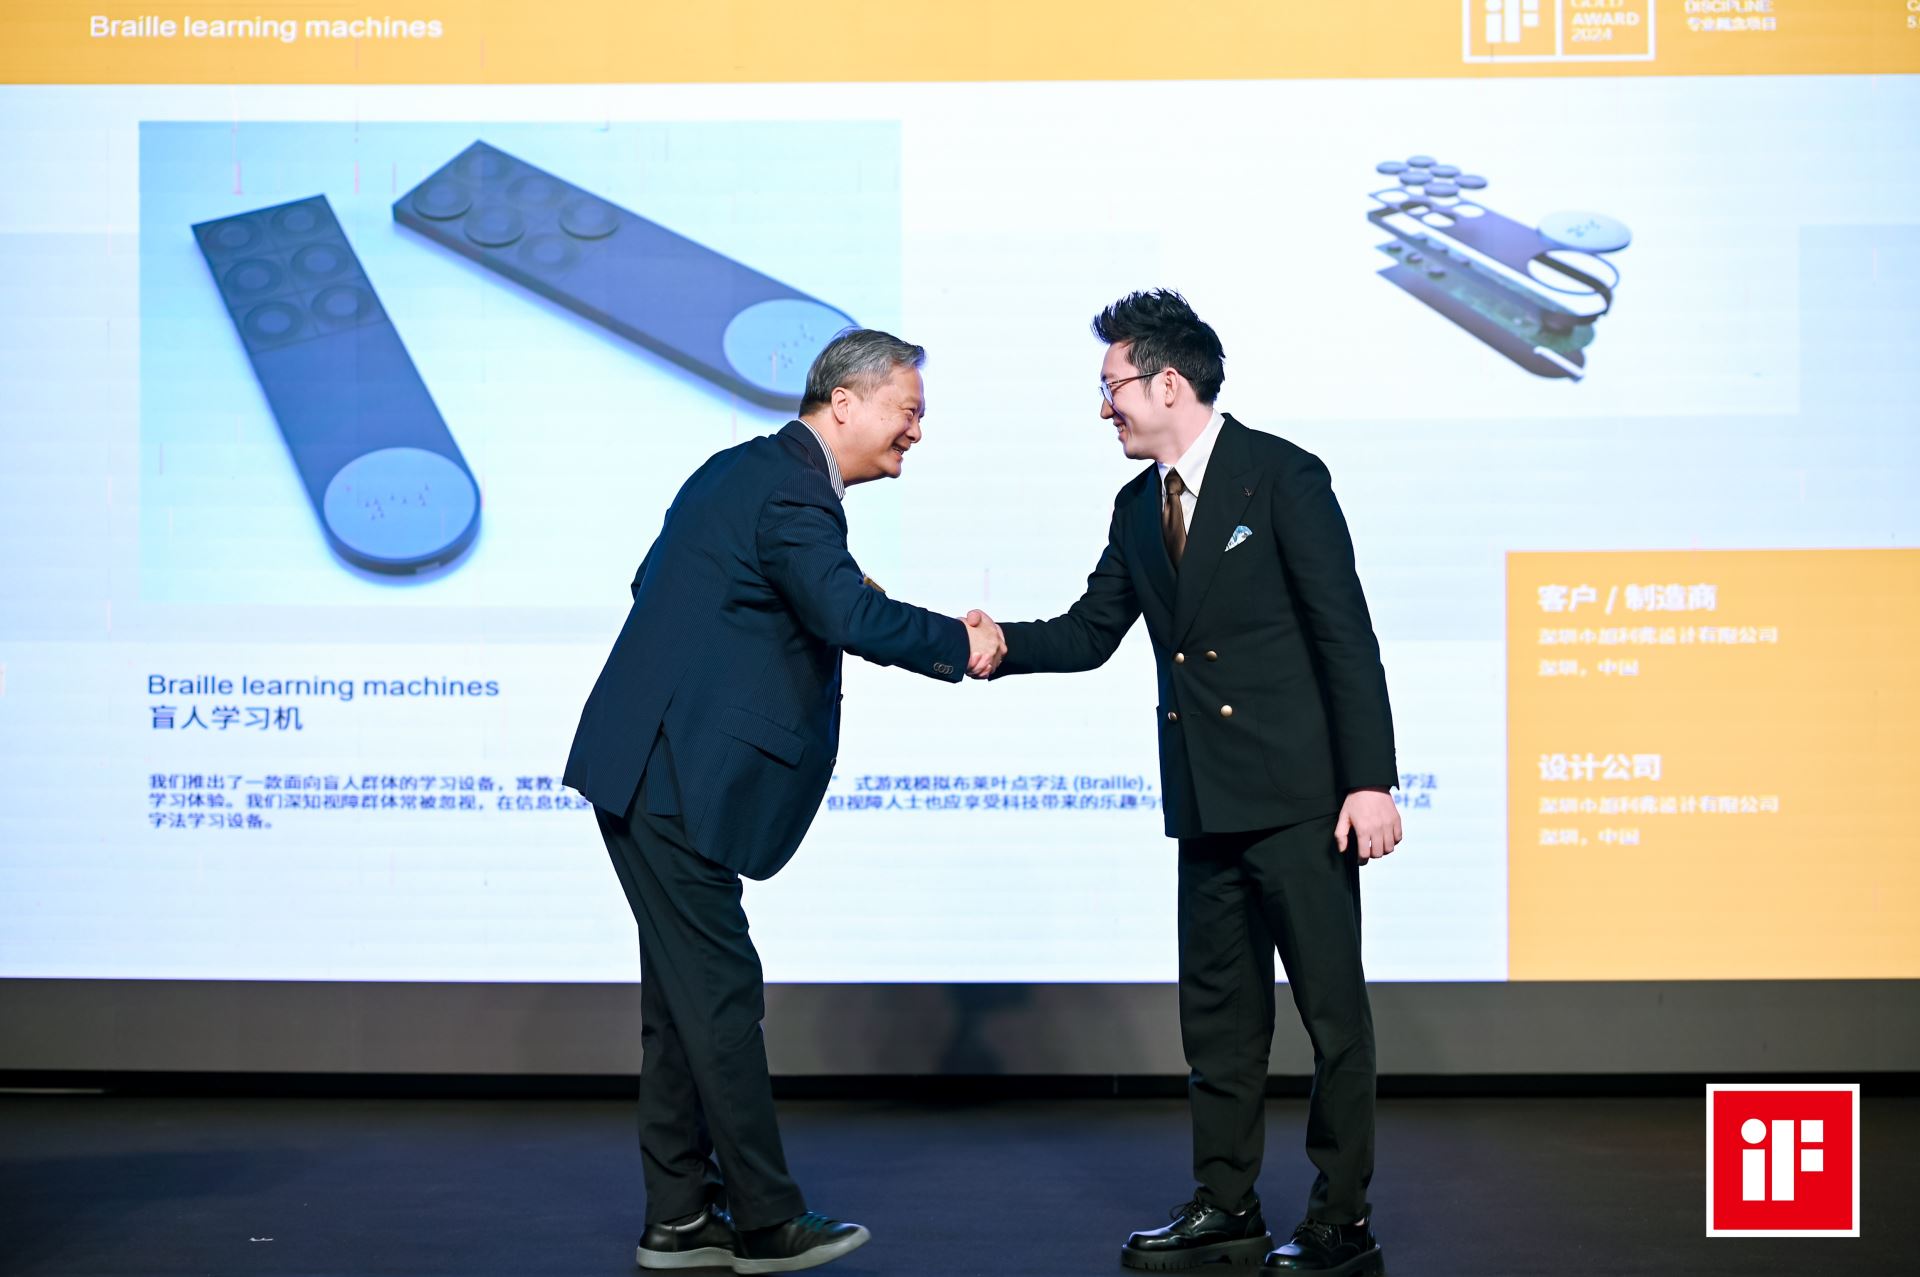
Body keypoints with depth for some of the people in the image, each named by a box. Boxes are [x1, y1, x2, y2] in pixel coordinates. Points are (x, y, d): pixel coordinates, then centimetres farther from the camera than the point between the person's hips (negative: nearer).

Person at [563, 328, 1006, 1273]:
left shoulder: (742, 470, 16)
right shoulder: (792, 493, -15)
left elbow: (657, 587, 19)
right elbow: (851, 616, -29)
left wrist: (810, 610, 15)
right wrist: (959, 646, -14)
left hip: (650, 771, 10)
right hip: (676, 779, -10)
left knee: (686, 995, 12)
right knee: (720, 993, -4)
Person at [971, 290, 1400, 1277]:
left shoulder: (1282, 476, -9)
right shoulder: (1139, 508, 13)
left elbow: (1344, 633, -11)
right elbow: (1089, 633, 15)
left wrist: (1370, 781, -16)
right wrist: (1000, 644, -5)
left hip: (1299, 794, -7)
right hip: (1206, 802, 7)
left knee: (1331, 1008, 0)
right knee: (1218, 1010, 14)